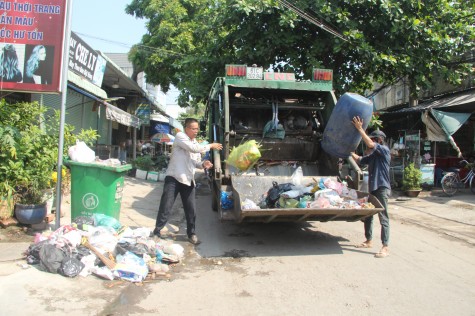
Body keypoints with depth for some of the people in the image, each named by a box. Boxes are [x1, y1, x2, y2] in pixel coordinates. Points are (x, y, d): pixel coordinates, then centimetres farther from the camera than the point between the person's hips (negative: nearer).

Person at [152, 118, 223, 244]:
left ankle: (191, 234, 23)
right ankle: (157, 231, 14)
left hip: (188, 180, 7)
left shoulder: (195, 143, 17)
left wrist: (203, 164, -3)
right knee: (165, 207, -1)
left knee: (191, 209, 9)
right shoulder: (180, 136, -6)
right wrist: (211, 146, -12)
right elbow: (194, 148, -21)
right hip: (173, 178, -6)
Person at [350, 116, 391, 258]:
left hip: (382, 188, -9)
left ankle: (385, 247, -6)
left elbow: (370, 144, -22)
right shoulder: (373, 155, 17)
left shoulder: (384, 150, -7)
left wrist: (359, 129, -21)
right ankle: (369, 241, 29)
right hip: (372, 188, 9)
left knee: (383, 217, -8)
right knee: (367, 215, 16)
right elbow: (359, 159, 26)